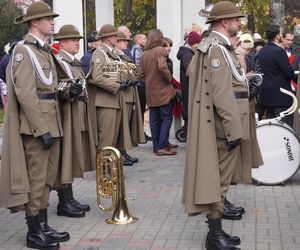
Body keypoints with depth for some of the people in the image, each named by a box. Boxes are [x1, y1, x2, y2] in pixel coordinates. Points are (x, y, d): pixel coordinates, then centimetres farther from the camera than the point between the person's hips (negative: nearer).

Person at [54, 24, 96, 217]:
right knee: (65, 158, -5)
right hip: (67, 114, -9)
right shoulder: (58, 61, -11)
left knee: (74, 157, 13)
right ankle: (64, 203, 1)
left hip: (80, 114, 9)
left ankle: (69, 198, 21)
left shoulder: (76, 62, 18)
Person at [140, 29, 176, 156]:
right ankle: (162, 147, -7)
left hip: (150, 92, 7)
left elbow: (142, 73, 10)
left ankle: (156, 146, 15)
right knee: (166, 118, -2)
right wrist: (169, 79, -12)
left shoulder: (144, 53, 9)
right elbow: (162, 67, -25)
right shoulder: (161, 50, -11)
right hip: (163, 90, -6)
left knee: (154, 119, 10)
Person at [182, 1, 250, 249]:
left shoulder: (211, 46, 15)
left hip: (220, 125, 10)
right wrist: (234, 130, -22)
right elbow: (223, 94, -23)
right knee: (220, 178, -4)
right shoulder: (218, 48, -18)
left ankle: (216, 229, 24)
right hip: (224, 125, -10)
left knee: (220, 177, 15)